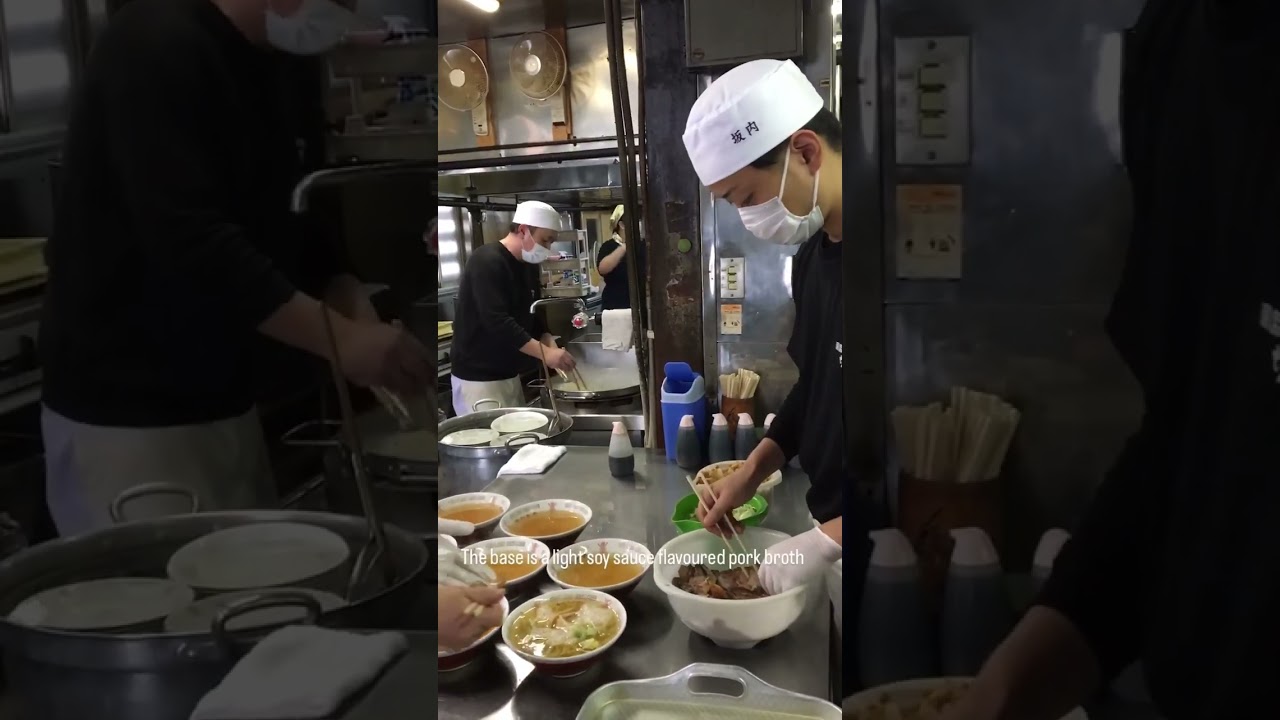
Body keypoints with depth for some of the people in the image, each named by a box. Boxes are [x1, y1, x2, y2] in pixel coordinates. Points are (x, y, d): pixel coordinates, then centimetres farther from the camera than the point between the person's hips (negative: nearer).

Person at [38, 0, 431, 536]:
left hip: (221, 399, 8)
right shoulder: (157, 47, -18)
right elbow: (188, 238, -27)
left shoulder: (272, 67, 9)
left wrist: (361, 319, -4)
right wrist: (342, 339, -30)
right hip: (124, 411, -8)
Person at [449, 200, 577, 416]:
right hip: (479, 378, -8)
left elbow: (534, 317, 15)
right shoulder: (486, 261, -18)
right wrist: (545, 353, -30)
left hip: (509, 374, 8)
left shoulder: (528, 266, 10)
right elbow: (497, 321, -27)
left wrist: (551, 347, -5)